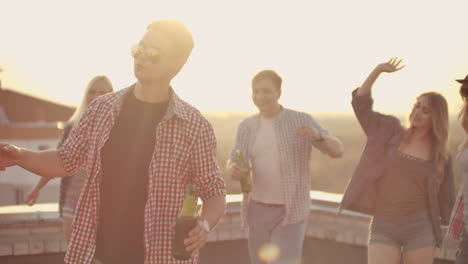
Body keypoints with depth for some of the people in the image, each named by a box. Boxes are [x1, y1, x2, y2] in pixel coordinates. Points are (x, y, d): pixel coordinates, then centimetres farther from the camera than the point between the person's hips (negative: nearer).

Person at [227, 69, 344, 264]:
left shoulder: (302, 120, -8)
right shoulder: (247, 126, 3)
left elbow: (337, 150, -12)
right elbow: (233, 163, 6)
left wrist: (317, 135, -34)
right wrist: (233, 169, -20)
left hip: (291, 213, -4)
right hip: (258, 211, 5)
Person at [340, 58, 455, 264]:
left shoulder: (440, 154, 5)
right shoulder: (390, 131, 5)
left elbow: (446, 195, 8)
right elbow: (360, 103, 1)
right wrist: (377, 71, -10)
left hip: (420, 228, 0)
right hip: (384, 227, 0)